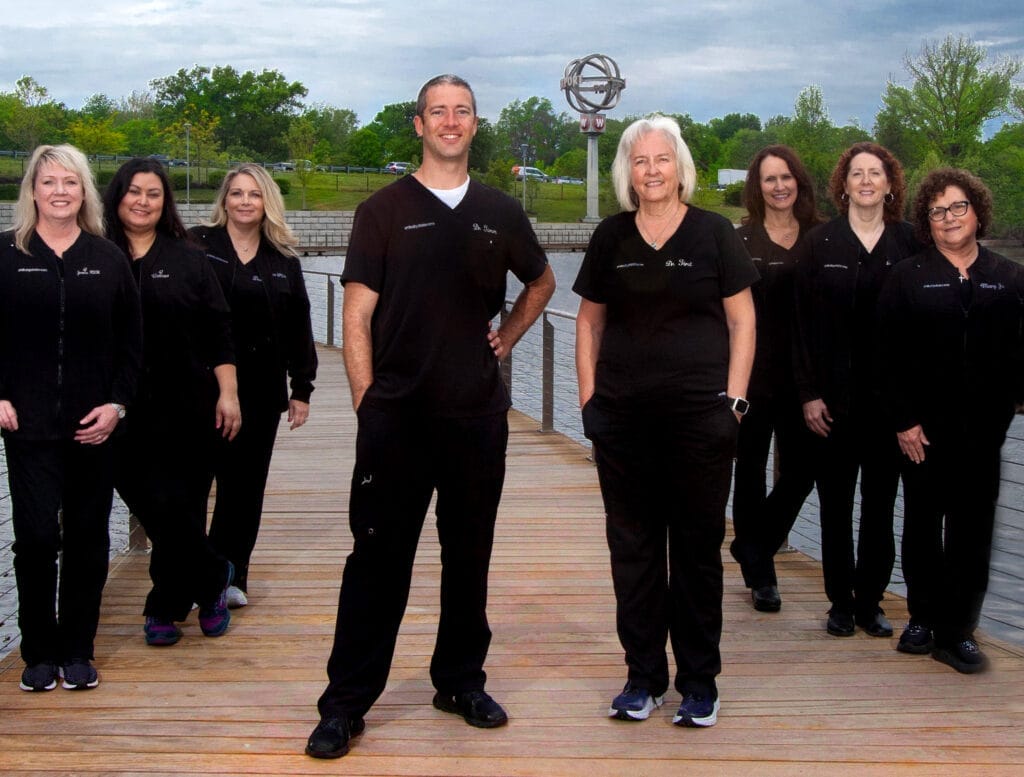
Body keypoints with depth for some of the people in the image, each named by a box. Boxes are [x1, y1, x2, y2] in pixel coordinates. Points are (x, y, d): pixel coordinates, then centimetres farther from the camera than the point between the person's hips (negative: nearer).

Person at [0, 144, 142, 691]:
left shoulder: (108, 258, 5)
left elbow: (131, 341, 7)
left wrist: (117, 404, -4)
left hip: (94, 425, 2)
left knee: (88, 537, 7)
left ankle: (78, 650, 20)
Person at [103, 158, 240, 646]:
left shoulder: (188, 259, 7)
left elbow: (218, 331, 6)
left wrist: (228, 393, -2)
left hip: (188, 408, 1)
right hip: (125, 413, 0)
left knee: (183, 511, 3)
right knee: (161, 510, -4)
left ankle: (165, 610, 19)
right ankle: (214, 579, 17)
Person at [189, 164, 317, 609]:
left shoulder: (283, 260, 9)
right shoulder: (197, 246, -1)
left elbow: (299, 327, 10)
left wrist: (302, 388, 8)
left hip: (262, 389, 3)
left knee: (246, 484, 7)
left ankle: (231, 575, 16)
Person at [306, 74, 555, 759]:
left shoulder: (500, 213, 10)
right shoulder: (385, 211, 1)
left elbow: (542, 282, 27)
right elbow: (357, 316, -2)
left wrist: (508, 337, 12)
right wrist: (366, 401, -10)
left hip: (478, 415, 3)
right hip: (397, 415, -3)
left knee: (469, 554, 12)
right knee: (379, 559, -2)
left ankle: (461, 680, 26)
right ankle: (346, 703, 5)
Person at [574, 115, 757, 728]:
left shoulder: (714, 233, 2)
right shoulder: (612, 237, 8)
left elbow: (742, 319, 2)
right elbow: (589, 321, 12)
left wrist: (734, 398, -6)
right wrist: (589, 397, 4)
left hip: (701, 413, -2)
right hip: (623, 417, 2)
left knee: (698, 546, 4)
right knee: (633, 545, 7)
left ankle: (700, 681, 15)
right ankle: (644, 676, 19)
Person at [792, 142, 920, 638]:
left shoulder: (909, 243, 2)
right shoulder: (820, 243, 0)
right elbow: (804, 323, -1)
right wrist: (809, 394, -7)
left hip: (891, 395, 1)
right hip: (835, 398, -1)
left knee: (881, 503, 8)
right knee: (836, 504, 6)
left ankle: (870, 602, 18)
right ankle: (841, 602, 17)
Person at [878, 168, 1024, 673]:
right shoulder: (907, 277, 3)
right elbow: (890, 356, -2)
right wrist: (903, 420, -9)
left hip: (983, 428, 1)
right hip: (925, 427, -1)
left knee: (972, 528, 3)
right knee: (923, 523, 9)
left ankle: (957, 632, 10)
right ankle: (923, 619, 21)